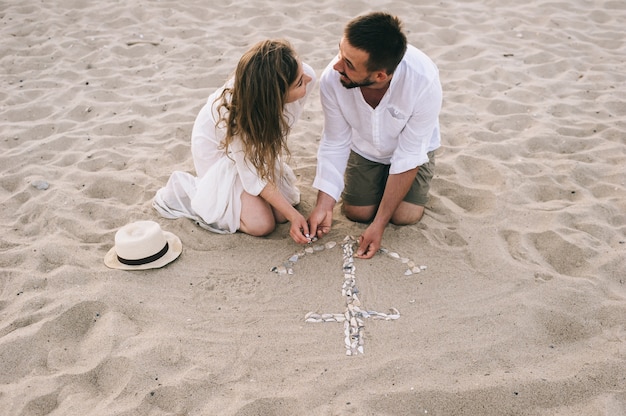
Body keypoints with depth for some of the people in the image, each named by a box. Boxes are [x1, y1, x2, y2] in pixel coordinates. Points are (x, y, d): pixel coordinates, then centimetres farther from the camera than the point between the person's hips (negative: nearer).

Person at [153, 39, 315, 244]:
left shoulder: (306, 76, -31)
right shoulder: (236, 116, -41)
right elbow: (254, 176, -25)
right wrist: (292, 214, -26)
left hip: (258, 144, 5)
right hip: (218, 148, -5)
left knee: (281, 214, -1)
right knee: (261, 224, -12)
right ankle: (187, 189, 7)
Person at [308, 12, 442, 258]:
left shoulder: (424, 82, -39)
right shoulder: (332, 79, -33)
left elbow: (408, 156, -30)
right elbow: (335, 144, -19)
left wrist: (379, 225, -30)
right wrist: (323, 206, -27)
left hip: (413, 146, -1)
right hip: (365, 148, 2)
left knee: (405, 216, -14)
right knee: (357, 212, -7)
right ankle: (380, 178, 23)